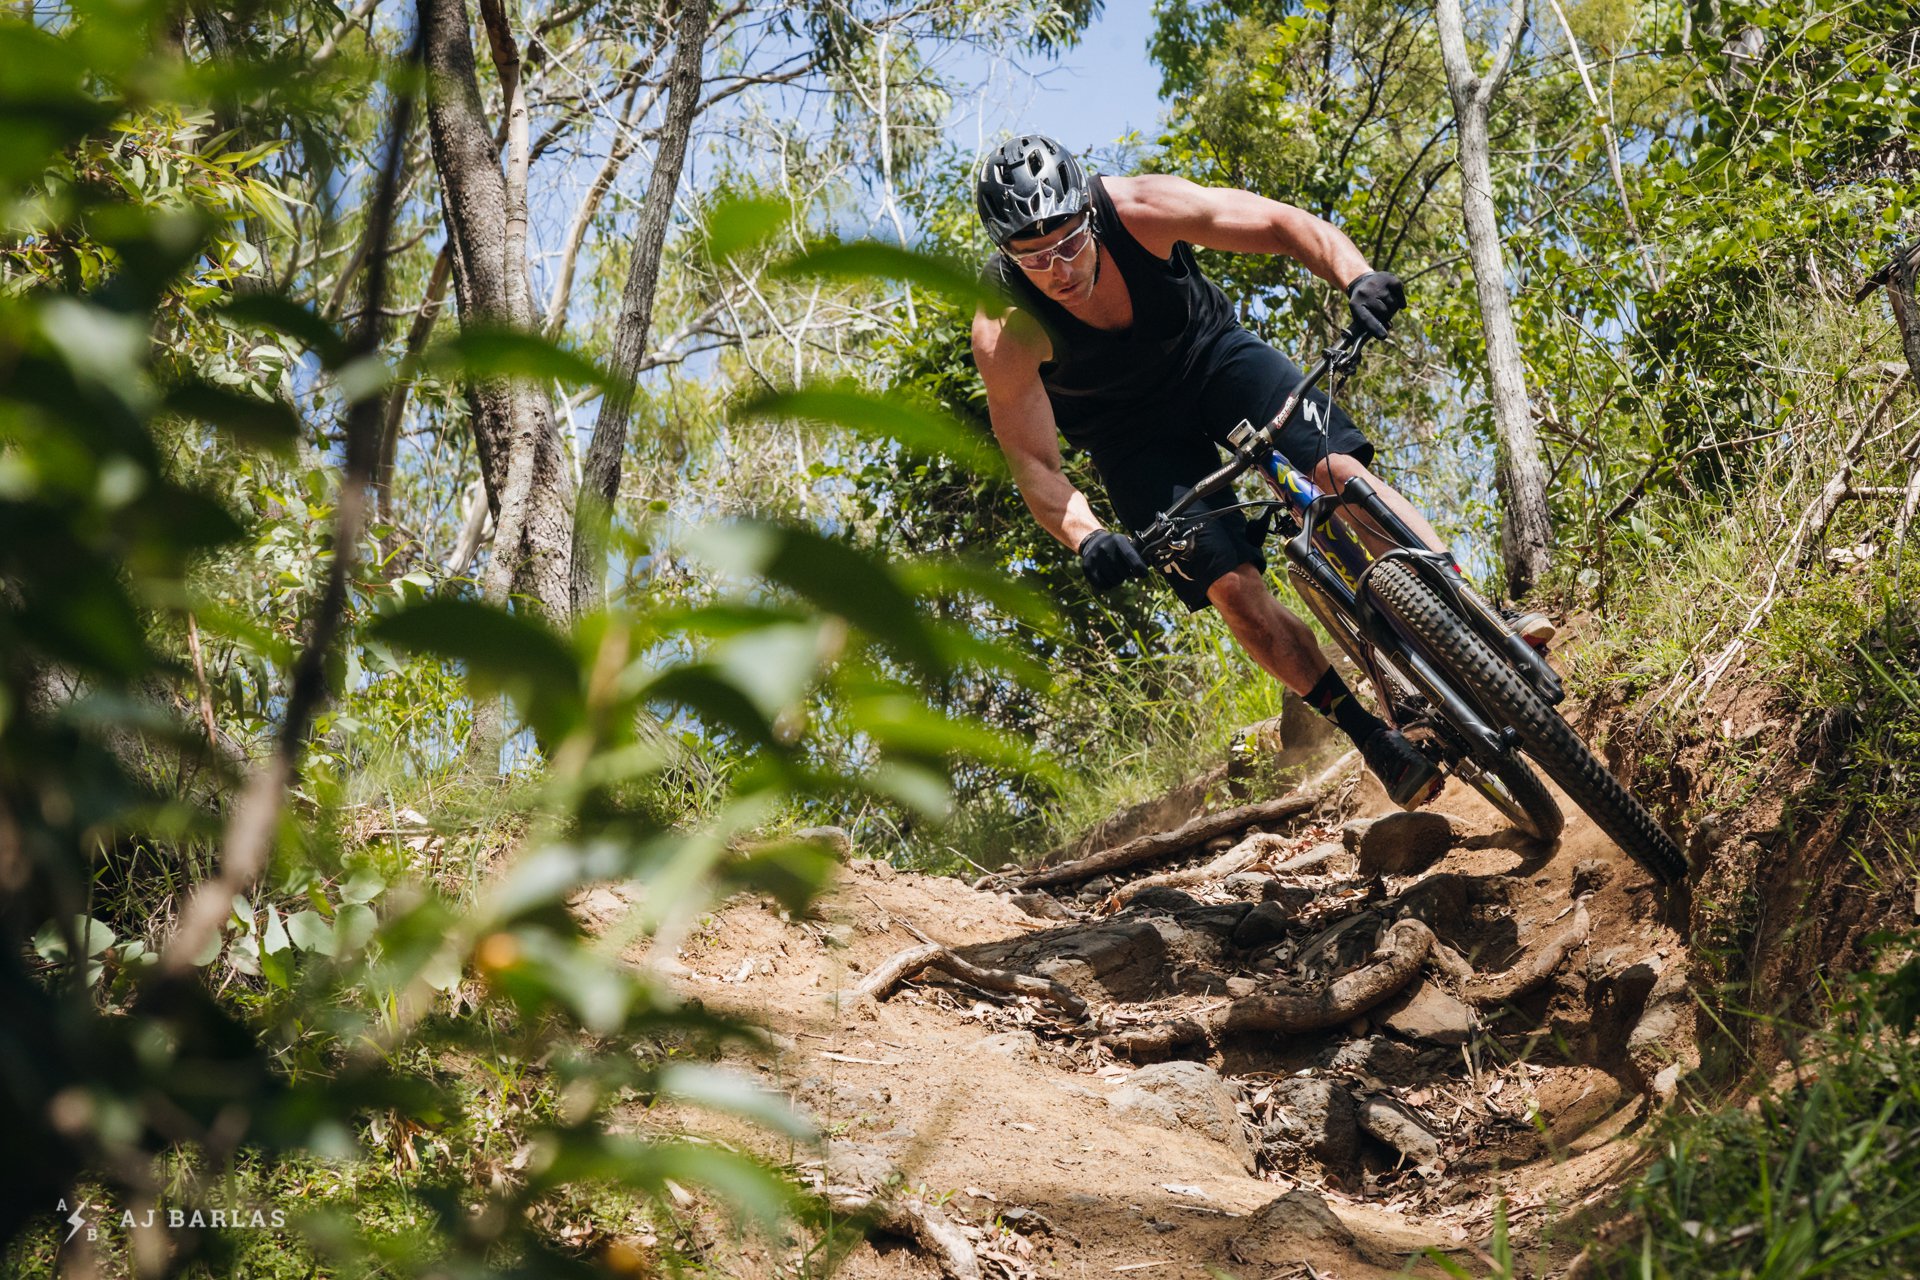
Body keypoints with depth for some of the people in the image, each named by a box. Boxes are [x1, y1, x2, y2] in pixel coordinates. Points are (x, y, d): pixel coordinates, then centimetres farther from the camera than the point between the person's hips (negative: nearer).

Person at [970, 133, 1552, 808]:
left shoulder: (1139, 209, -29)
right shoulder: (1005, 325, -30)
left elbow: (1280, 222, -24)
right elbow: (1034, 463, -27)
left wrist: (1358, 278, -42)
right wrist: (1087, 539, -45)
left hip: (1211, 355, 1)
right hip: (1131, 434, -1)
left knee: (1341, 470, -23)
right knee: (1233, 586, -15)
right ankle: (1376, 740, -3)